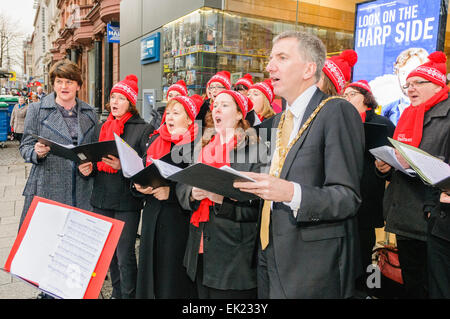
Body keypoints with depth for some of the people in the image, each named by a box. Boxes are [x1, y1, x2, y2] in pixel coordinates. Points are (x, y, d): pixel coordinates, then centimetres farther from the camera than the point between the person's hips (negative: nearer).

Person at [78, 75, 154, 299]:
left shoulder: (143, 130, -6)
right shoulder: (103, 128, 14)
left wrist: (123, 166, -25)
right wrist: (88, 169, 0)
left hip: (127, 202, -6)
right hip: (101, 199, 6)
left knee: (124, 255, -3)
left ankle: (129, 295, 14)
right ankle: (116, 294, 31)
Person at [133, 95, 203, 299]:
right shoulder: (155, 140, 12)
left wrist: (170, 192, -21)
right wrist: (140, 186, -4)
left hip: (179, 218, -5)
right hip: (152, 215, 6)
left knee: (173, 276, 3)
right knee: (150, 271, 13)